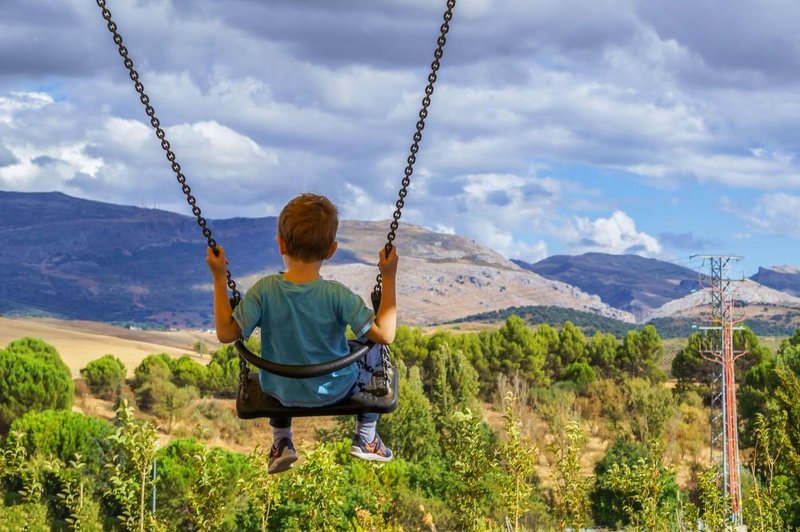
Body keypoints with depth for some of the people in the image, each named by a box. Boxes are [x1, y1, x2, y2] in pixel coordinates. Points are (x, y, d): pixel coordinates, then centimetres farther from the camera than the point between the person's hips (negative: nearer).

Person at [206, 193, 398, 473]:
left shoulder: (265, 290, -24)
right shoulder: (337, 295, -28)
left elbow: (227, 333, -18)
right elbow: (385, 335, -26)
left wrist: (219, 277, -14)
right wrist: (389, 278, -21)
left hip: (280, 391, 2)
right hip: (334, 391, -2)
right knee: (373, 348, 26)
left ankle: (281, 442, 29)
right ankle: (366, 437, 31)